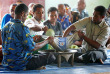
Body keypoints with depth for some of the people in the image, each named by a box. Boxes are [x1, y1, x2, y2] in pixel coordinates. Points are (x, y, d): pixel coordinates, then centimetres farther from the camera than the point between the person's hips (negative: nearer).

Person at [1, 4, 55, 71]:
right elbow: (33, 48, -17)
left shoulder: (6, 27, 6)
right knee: (51, 57, -5)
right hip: (20, 65, -9)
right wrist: (47, 41, -2)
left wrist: (32, 39, 25)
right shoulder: (23, 28, -19)